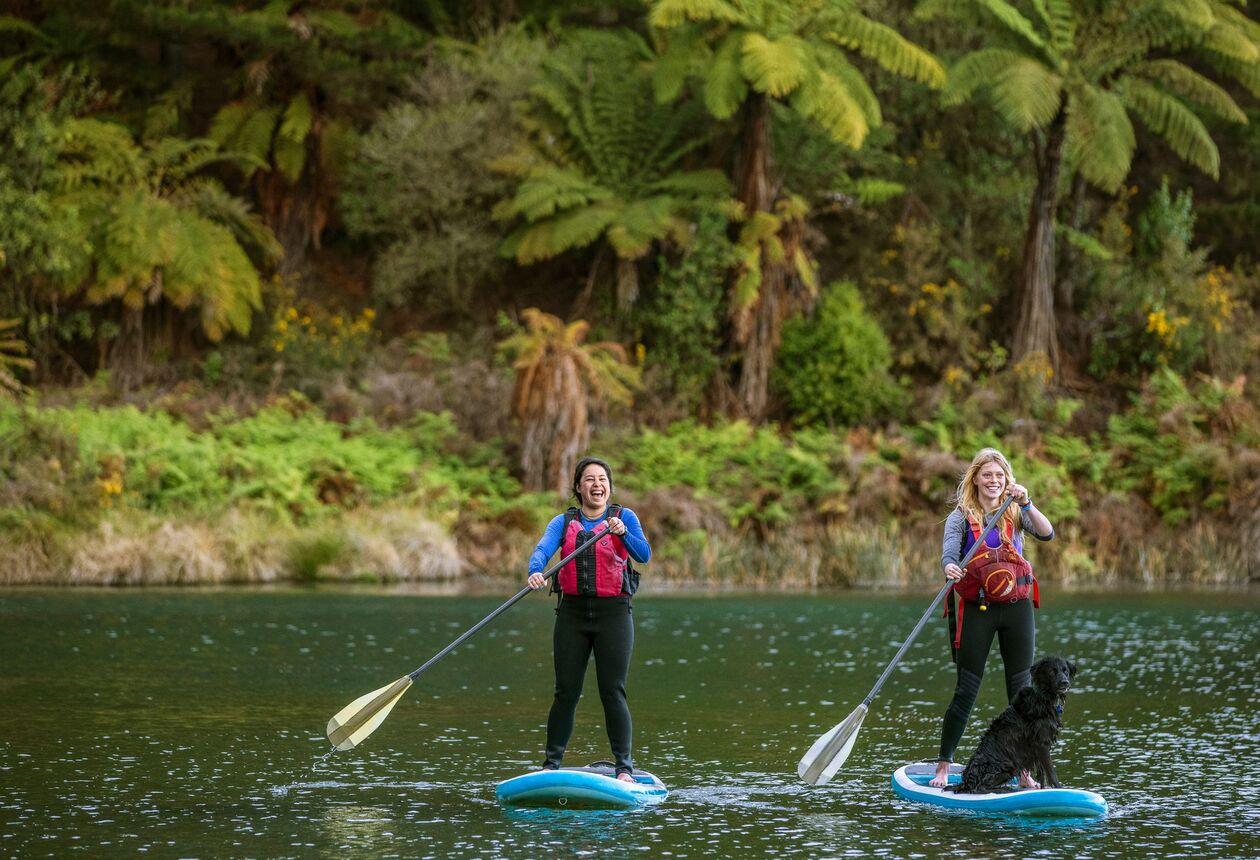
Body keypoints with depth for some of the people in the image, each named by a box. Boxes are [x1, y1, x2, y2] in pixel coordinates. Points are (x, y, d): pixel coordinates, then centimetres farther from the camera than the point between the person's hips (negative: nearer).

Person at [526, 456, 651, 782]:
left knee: (613, 692, -6)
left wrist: (623, 533, -29)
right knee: (566, 691, 2)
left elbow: (644, 555, -10)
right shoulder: (563, 522, 8)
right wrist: (535, 571, -32)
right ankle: (551, 764, 10)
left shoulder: (624, 517, 4)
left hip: (613, 612, -2)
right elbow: (543, 549, -10)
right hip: (572, 613, 2)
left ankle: (624, 767, -2)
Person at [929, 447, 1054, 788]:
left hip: (1016, 607, 2)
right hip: (977, 609, -2)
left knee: (1021, 690, 4)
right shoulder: (961, 517, -1)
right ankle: (943, 768, 6)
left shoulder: (1015, 513, 6)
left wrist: (1026, 504, -25)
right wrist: (950, 567, -39)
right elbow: (949, 551, -17)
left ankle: (1025, 772, 11)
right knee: (966, 691, -3)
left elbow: (1047, 533, -11)